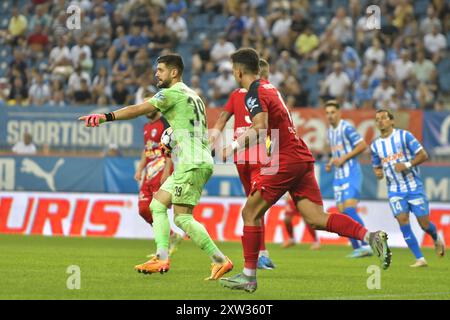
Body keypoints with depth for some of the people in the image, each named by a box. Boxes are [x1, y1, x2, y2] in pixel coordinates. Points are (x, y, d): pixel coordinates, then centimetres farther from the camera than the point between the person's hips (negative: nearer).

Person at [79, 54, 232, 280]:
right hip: (200, 161, 10)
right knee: (157, 205, 7)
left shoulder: (173, 93, -6)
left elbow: (138, 110, -14)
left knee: (182, 217, -12)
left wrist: (105, 117, -16)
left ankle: (220, 260, -15)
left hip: (193, 163, -10)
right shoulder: (192, 96, 22)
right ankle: (162, 258, -1)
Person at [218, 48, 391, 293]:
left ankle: (248, 276, 6)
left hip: (284, 161, -8)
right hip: (302, 158, 8)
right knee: (316, 219, -1)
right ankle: (370, 237, -18)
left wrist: (234, 145, -17)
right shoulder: (269, 87, 20)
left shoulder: (255, 93, -9)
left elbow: (260, 128, -25)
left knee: (250, 213, 3)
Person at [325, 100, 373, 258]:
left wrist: (343, 158, -16)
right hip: (338, 176, 9)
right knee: (342, 213, 4)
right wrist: (331, 162, 9)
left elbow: (362, 145, -15)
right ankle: (356, 248, 8)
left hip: (351, 174, -9)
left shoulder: (346, 128, -11)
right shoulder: (330, 130, 15)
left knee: (349, 209, -18)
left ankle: (366, 245, -17)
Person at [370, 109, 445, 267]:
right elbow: (377, 167, 18)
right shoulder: (375, 145, 7)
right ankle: (420, 259, -12)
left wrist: (407, 165, -21)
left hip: (414, 187, -3)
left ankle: (437, 240, 35)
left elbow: (423, 155, -7)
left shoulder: (404, 136, -6)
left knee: (424, 223, -1)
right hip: (395, 190, 3)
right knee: (402, 220, -16)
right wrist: (378, 173, -5)